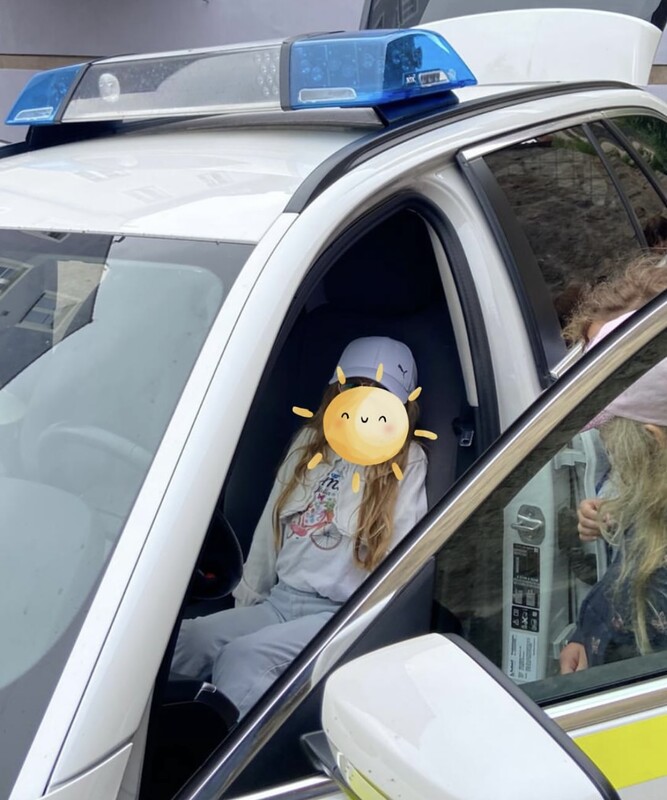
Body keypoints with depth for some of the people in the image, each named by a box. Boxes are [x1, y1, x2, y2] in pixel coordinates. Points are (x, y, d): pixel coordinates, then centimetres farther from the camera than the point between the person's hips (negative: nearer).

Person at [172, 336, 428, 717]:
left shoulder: (408, 462, -2)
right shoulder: (310, 442, 13)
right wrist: (245, 602, 18)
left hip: (342, 615, -5)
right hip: (280, 601, 6)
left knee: (241, 656, -28)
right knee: (184, 640, -18)